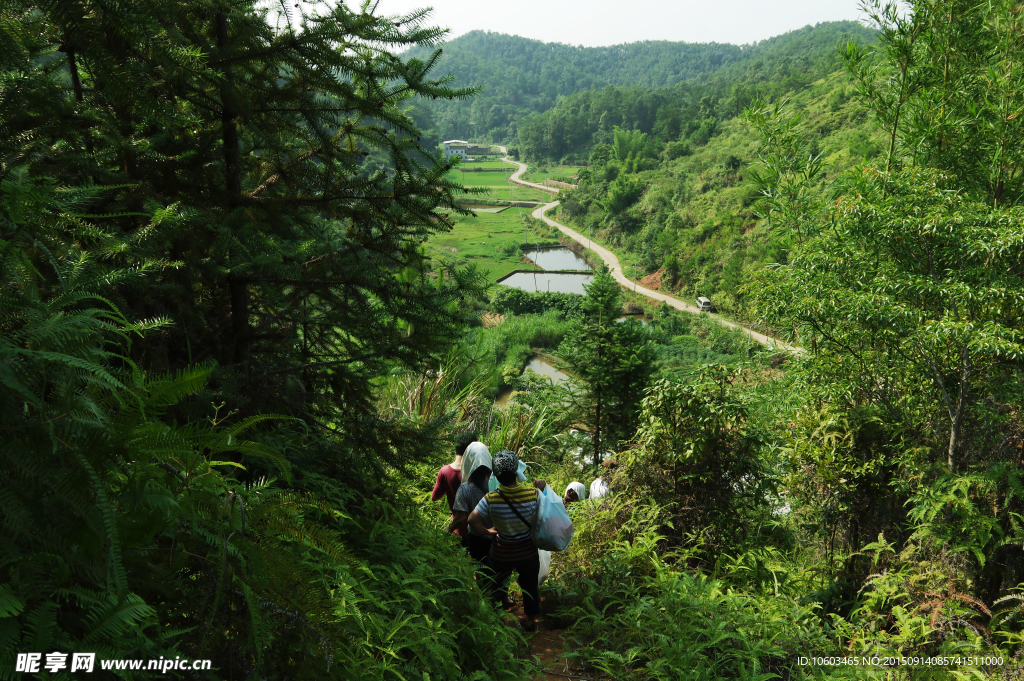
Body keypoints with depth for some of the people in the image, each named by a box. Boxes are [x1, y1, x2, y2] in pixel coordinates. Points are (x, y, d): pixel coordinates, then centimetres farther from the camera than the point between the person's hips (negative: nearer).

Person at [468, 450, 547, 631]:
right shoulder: (533, 493, -24)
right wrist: (540, 488, 5)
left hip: (501, 553, 0)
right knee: (530, 586, 24)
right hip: (528, 551, 1)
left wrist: (487, 531, -8)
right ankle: (531, 621, 42)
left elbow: (472, 520, -24)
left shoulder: (491, 499, -26)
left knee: (498, 585, 25)